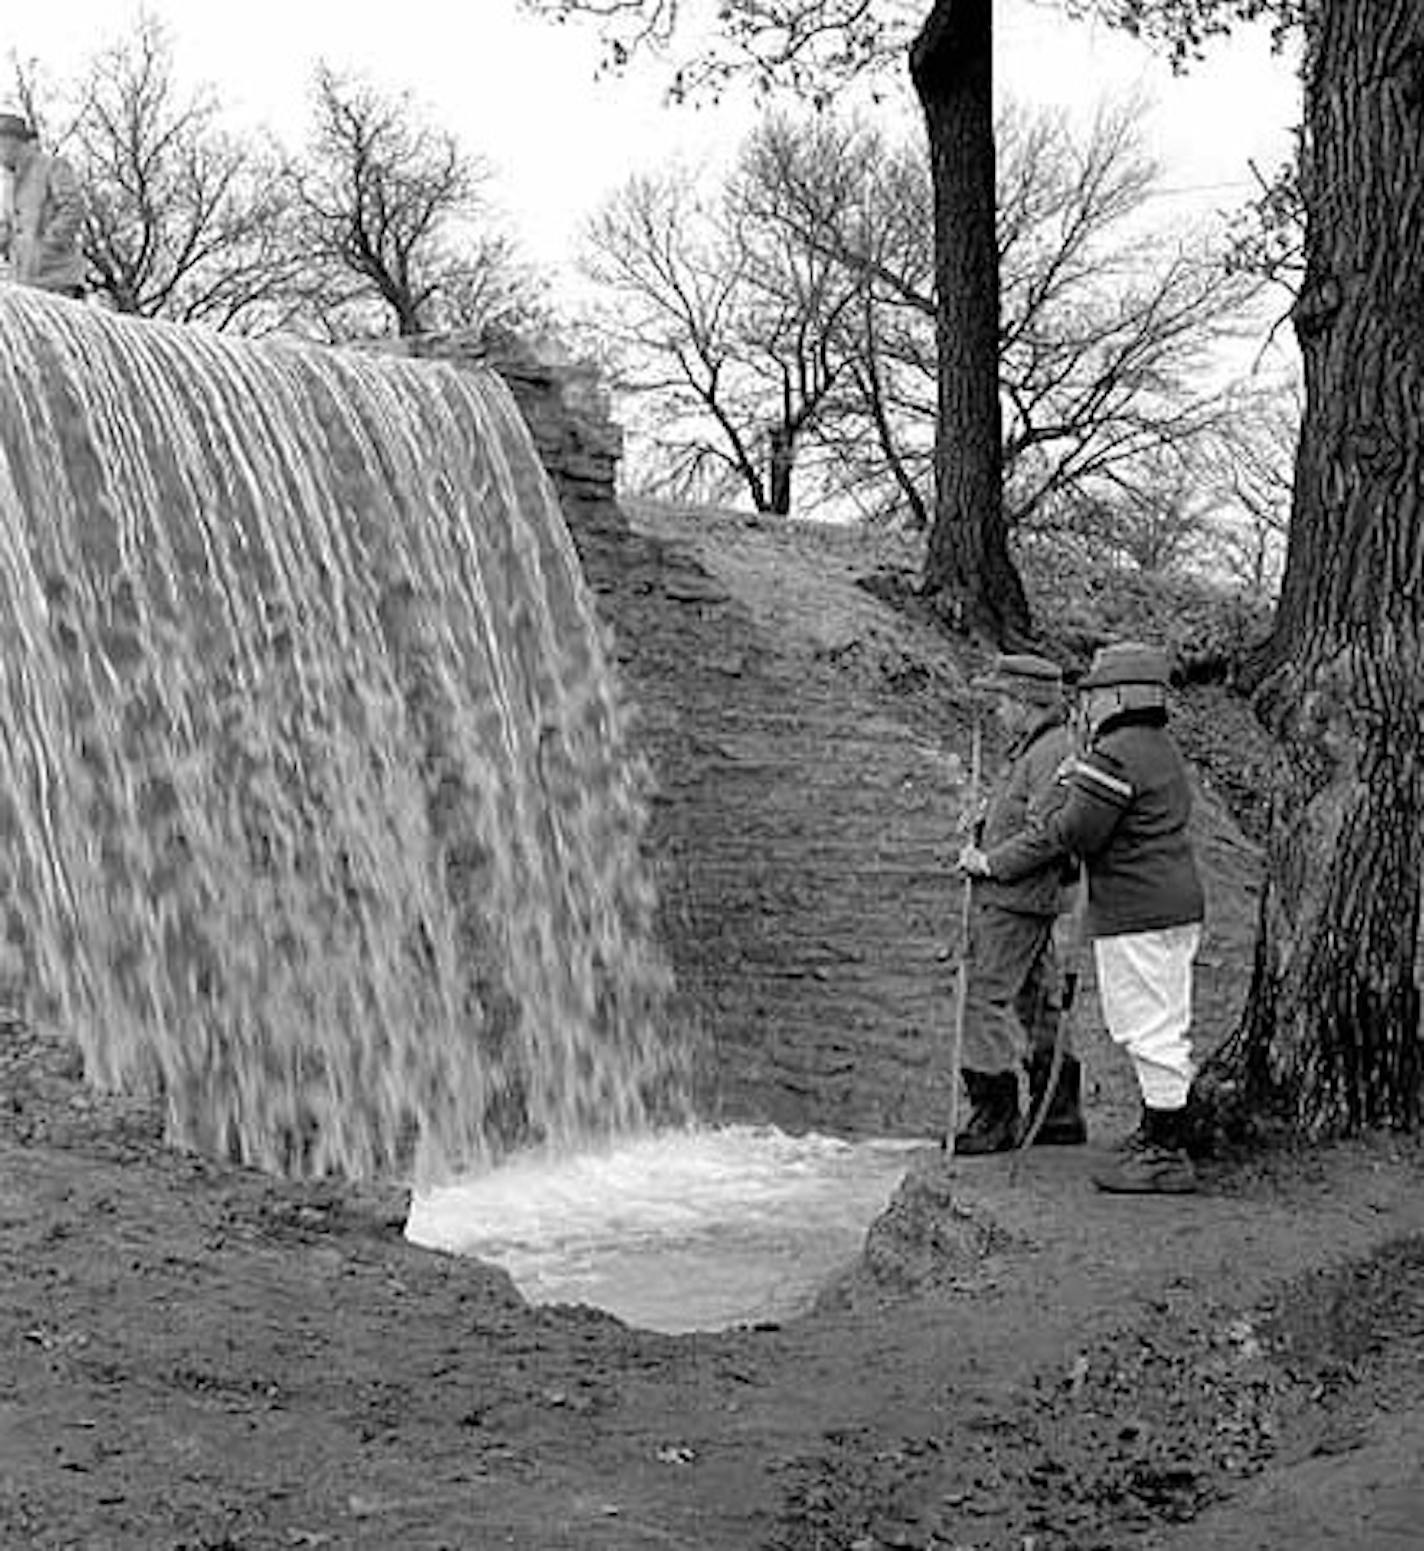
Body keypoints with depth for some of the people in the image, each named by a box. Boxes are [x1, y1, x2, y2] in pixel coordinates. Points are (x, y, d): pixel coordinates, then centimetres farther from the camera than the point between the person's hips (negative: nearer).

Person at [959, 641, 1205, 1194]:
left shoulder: (1116, 757, -17)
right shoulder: (1162, 749, 15)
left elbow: (1069, 834, -15)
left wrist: (992, 862, -7)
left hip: (1138, 916, -10)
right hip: (1175, 906, 10)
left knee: (1151, 1030, -6)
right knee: (1157, 1027, 19)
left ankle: (1166, 1155, -3)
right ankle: (1160, 1129, 30)